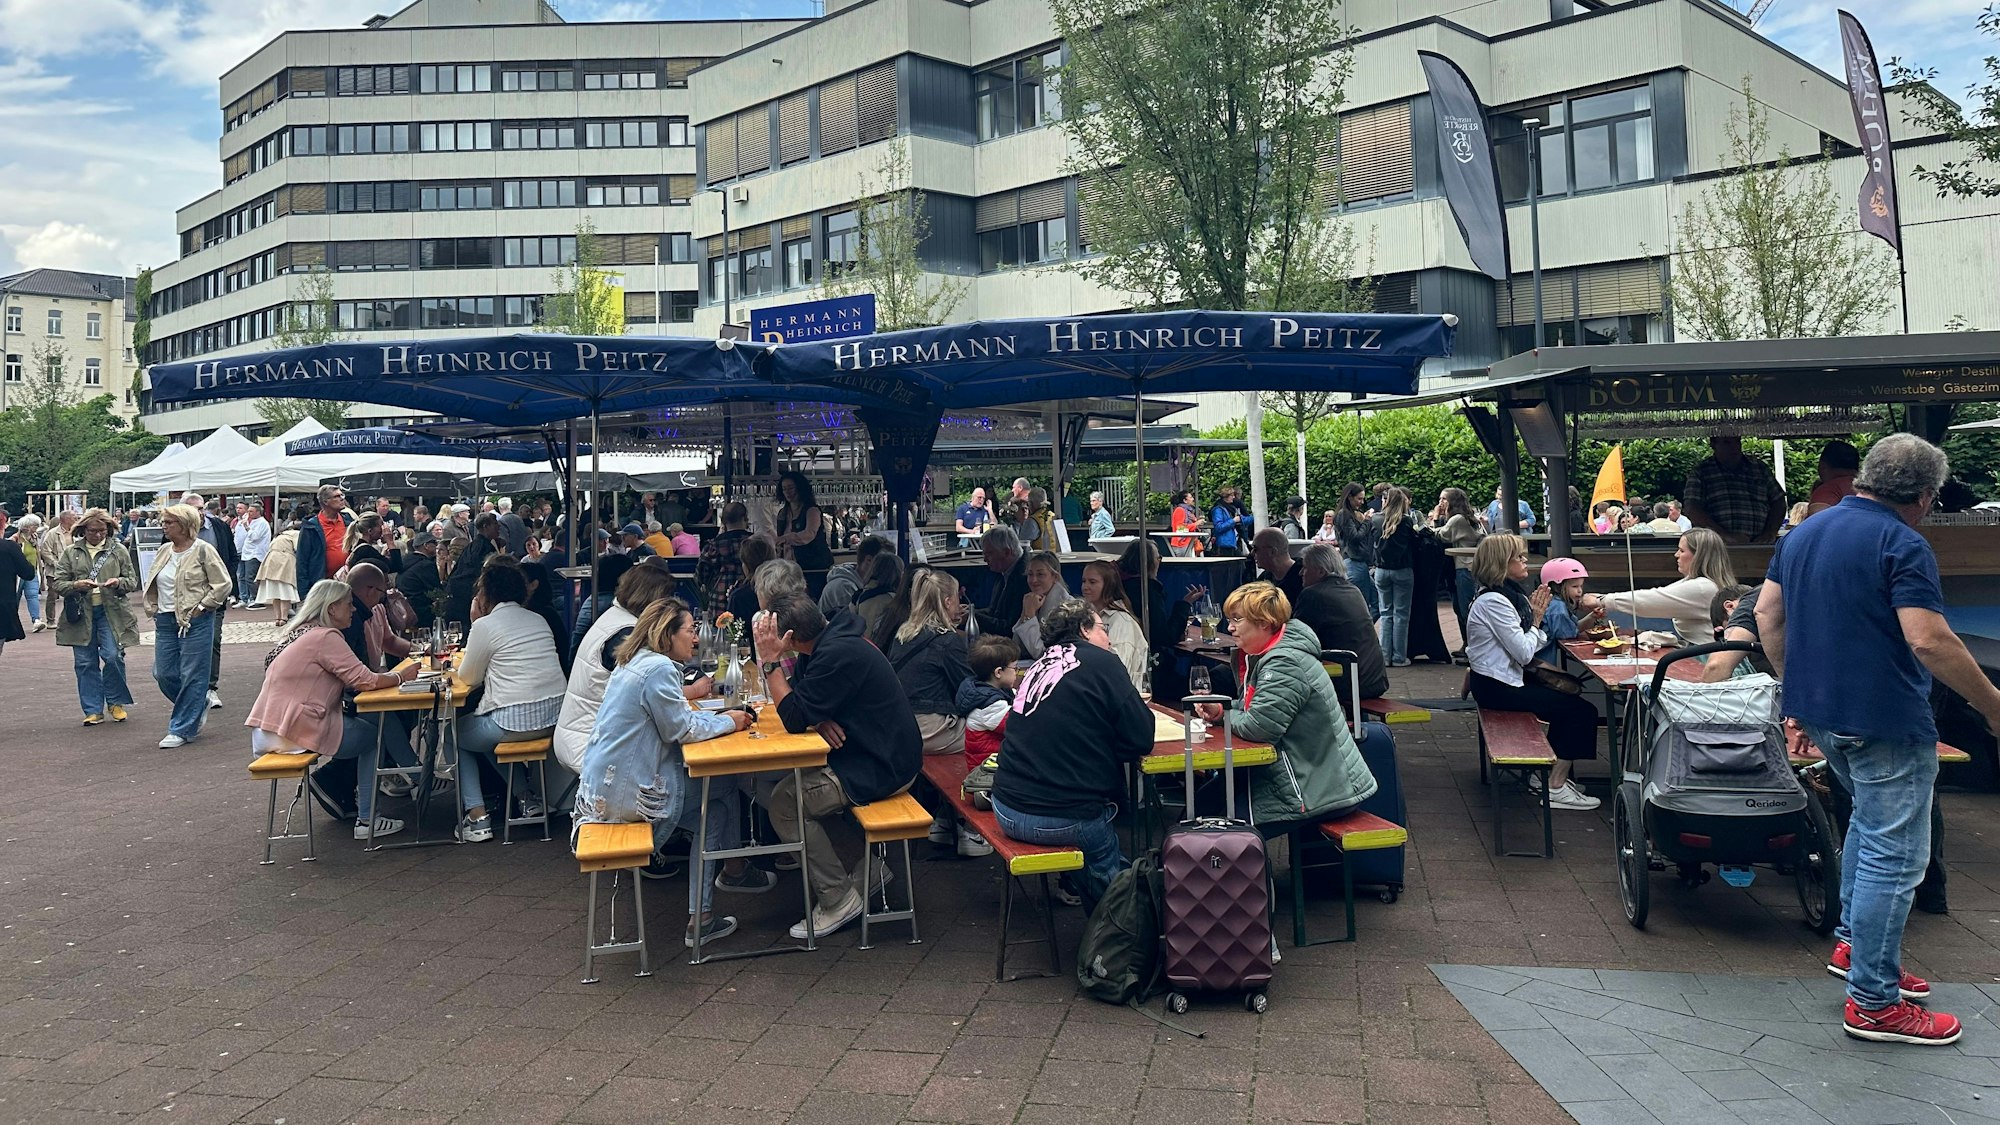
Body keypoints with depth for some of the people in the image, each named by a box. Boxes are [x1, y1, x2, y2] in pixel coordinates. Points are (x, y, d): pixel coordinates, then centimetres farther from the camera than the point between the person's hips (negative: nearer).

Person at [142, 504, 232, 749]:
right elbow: (151, 583, 24)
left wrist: (201, 607, -13)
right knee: (163, 673, 6)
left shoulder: (203, 550, -8)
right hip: (165, 620, 7)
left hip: (195, 621, -7)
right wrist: (153, 608, 12)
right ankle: (199, 702, 30)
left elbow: (223, 583, -10)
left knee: (192, 675, -2)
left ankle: (182, 729, 5)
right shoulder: (164, 551, 12)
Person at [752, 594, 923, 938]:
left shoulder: (838, 655, -24)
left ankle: (838, 899, -2)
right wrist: (820, 719, -10)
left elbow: (794, 717, -23)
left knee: (784, 802, -11)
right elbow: (798, 694, 12)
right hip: (877, 755, 10)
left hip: (882, 769, -10)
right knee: (767, 784, 10)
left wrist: (770, 660, -20)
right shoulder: (827, 642, 7)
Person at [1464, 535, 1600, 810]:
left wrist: (1533, 616, -7)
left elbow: (1528, 647, 7)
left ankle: (1549, 773, 23)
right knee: (1582, 711, -5)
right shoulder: (1493, 601, -21)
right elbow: (1524, 653, -22)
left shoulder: (1507, 595, 11)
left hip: (1503, 680, 10)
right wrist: (1536, 620, -7)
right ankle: (1556, 788, -1)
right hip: (1496, 688, -10)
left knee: (1568, 700, 18)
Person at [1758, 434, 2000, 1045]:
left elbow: (1767, 613, 12)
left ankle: (1853, 944, 32)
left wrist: (1797, 683, 18)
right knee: (1894, 856, -2)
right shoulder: (1903, 546, -15)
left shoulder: (1803, 532, 10)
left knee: (1870, 817, 28)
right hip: (1885, 719, -9)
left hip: (1819, 712, 9)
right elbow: (1929, 640, -21)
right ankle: (1874, 1001, 4)